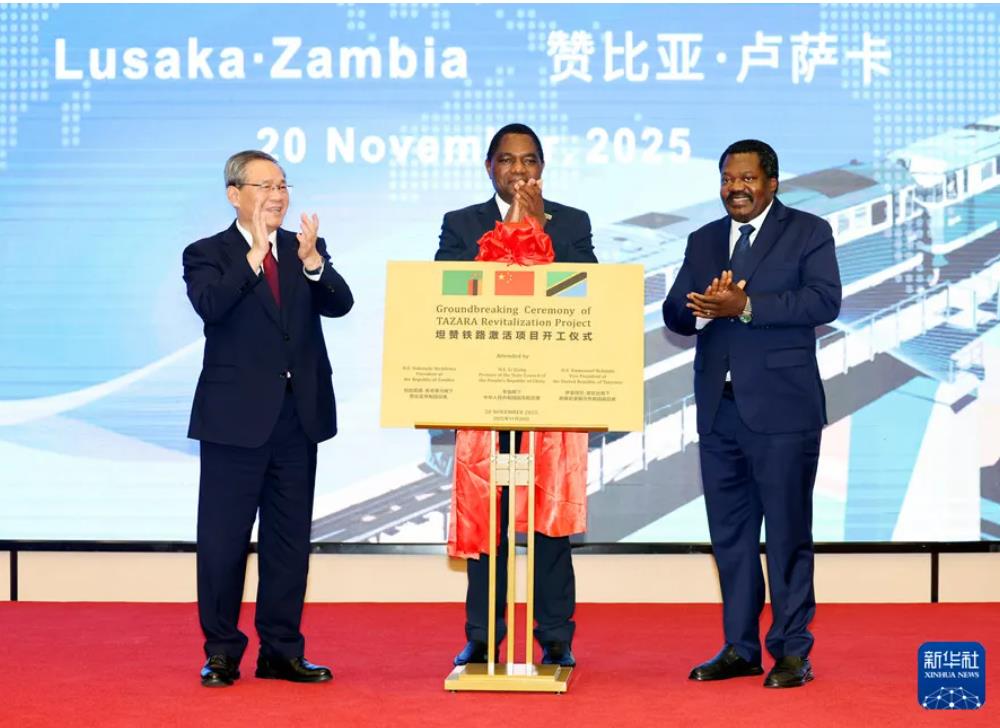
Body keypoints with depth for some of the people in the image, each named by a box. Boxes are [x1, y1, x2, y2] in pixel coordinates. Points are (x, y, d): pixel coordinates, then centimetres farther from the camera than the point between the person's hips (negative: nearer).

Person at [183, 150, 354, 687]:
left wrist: (311, 260, -24)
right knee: (224, 540, 2)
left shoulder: (306, 249, 9)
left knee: (290, 538, 9)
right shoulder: (207, 254, -2)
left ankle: (281, 651, 19)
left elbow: (339, 305, -7)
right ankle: (221, 653, 14)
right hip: (236, 417, -4)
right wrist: (255, 254, -27)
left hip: (299, 416, 4)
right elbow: (209, 306, -21)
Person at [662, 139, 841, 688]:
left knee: (787, 532, -1)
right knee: (729, 532, 9)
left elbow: (824, 301, -13)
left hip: (782, 407, -5)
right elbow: (675, 314, 11)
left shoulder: (809, 232, 1)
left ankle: (791, 652, 7)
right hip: (719, 408, 5)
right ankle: (740, 648, 18)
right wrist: (704, 309, -13)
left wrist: (744, 307, -19)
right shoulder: (703, 241, 16)